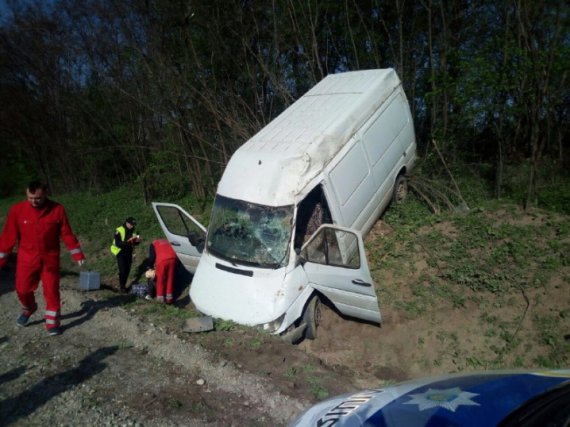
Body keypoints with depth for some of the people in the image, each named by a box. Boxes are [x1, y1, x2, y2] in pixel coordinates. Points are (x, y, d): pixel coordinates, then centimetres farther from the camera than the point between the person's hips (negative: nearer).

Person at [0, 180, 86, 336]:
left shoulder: (57, 209, -12)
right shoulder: (17, 209, -10)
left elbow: (67, 233, -4)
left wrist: (77, 254, -3)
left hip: (50, 258, -1)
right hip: (27, 258, 1)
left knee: (51, 291, 2)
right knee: (23, 289, 9)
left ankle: (52, 323, 14)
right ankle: (28, 309, 41)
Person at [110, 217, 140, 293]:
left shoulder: (132, 231, 3)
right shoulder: (119, 231, -17)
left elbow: (134, 243, 10)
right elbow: (118, 244, -24)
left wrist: (137, 241, -12)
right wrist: (127, 241, -35)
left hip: (129, 252, 6)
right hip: (120, 253, -6)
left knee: (127, 270, 7)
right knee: (122, 270, -10)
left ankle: (124, 285, 21)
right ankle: (121, 287, 3)